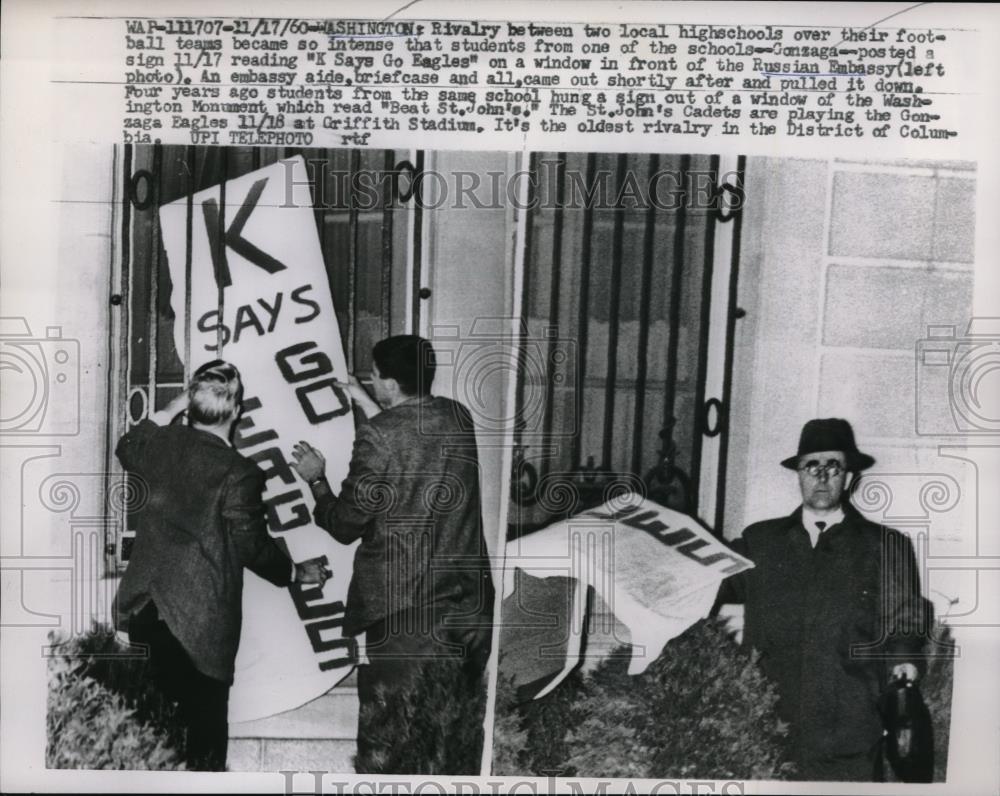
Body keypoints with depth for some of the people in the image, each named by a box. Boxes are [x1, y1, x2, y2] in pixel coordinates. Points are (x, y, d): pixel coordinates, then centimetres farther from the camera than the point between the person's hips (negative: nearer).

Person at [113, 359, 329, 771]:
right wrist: (296, 572, 4)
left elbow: (126, 450, 23)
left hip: (142, 609, 6)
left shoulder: (161, 443, -2)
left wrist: (171, 409, 18)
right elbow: (252, 547, -12)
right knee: (204, 722, 10)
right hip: (201, 624, -6)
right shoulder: (239, 473, -19)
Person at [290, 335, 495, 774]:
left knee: (387, 751, 6)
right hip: (472, 609, 6)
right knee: (457, 738, 19)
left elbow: (345, 526, -8)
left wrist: (315, 479, 9)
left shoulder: (376, 436, -15)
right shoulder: (459, 417, 3)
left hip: (407, 618, -6)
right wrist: (366, 405, 28)